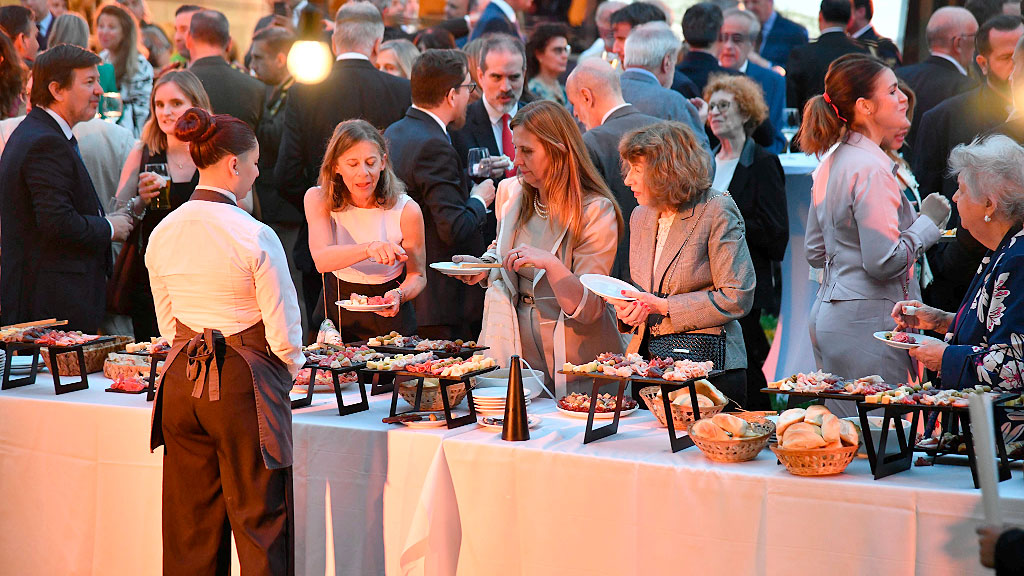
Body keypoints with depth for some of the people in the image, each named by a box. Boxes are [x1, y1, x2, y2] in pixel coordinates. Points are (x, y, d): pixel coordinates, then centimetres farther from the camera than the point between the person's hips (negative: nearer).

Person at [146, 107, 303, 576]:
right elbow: (283, 333, -12)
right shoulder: (255, 237, -16)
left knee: (191, 525, 14)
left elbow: (167, 323, 11)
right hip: (245, 383, -6)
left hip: (181, 379, 6)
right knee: (259, 522, 3)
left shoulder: (162, 234, 1)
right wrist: (290, 366, 8)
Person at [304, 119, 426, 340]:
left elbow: (417, 276, 0)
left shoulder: (407, 210, -11)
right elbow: (321, 260, -24)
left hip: (390, 322, -1)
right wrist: (370, 249, -42)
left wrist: (399, 295, -23)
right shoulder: (318, 200, -8)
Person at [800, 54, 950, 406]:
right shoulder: (871, 169, -16)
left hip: (828, 313, 10)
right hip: (867, 321, -10)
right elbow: (884, 262, -21)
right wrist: (927, 223, -6)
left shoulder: (829, 165, 12)